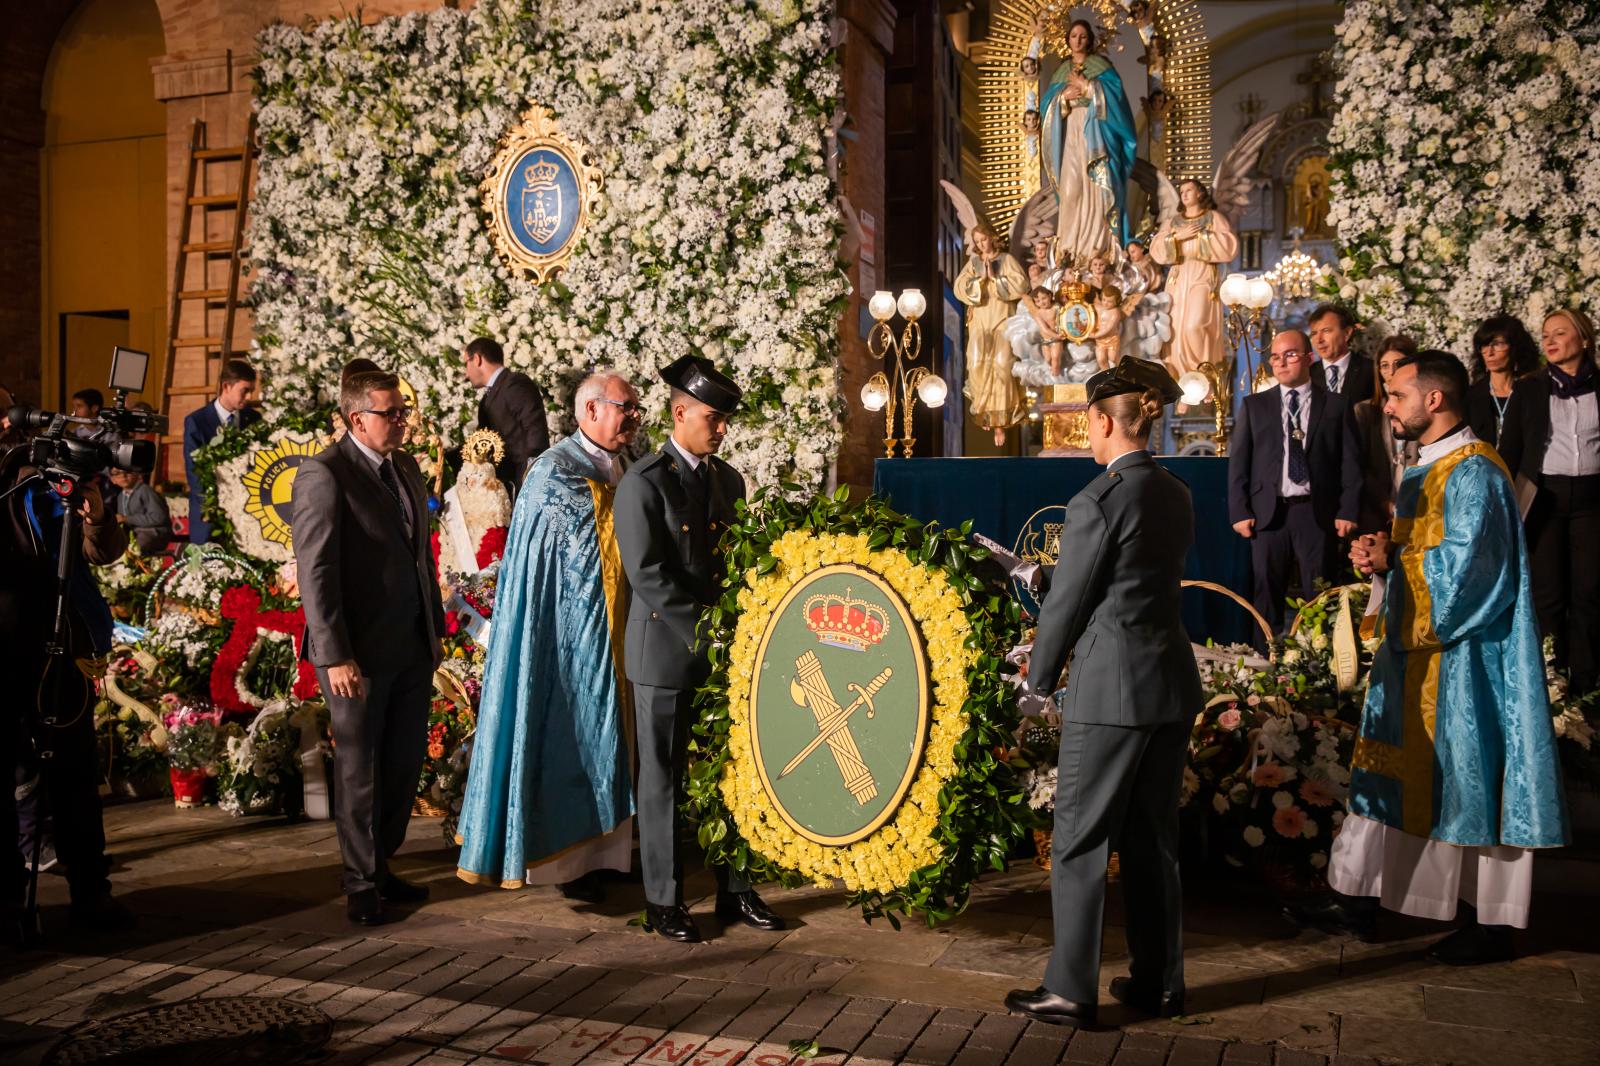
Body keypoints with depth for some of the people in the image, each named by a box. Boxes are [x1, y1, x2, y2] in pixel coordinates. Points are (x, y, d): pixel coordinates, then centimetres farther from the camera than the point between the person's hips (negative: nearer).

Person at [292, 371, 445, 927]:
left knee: (405, 764, 13)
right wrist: (335, 656, -19)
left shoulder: (406, 467, 11)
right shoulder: (324, 474, -12)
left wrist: (436, 625, 14)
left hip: (413, 646, 7)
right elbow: (315, 571, -16)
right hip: (360, 652, -7)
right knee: (359, 771, 7)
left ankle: (382, 865, 29)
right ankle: (361, 882, 22)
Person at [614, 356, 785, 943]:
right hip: (666, 653, -6)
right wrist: (708, 627, -17)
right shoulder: (642, 483, -9)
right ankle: (663, 900, 16)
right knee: (664, 779, 4)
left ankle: (735, 889, 22)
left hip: (723, 652, 6)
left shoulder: (728, 479, 11)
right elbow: (647, 574, -15)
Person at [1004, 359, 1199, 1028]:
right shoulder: (1176, 496, 8)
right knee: (1153, 840, 16)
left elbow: (1067, 602, -11)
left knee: (1079, 842, 2)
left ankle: (1069, 992, 9)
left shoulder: (1098, 501, -15)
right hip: (1172, 683, 8)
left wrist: (1040, 676, 5)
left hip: (1110, 690, -8)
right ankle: (1158, 983, 25)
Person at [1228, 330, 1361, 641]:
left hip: (1317, 513, -1)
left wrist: (1348, 512, -4)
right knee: (1267, 595, 5)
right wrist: (1240, 512, -3)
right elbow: (1238, 462, 6)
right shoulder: (1253, 405, 10)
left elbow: (1350, 463, 4)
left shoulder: (1335, 405, 7)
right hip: (1268, 513, 1)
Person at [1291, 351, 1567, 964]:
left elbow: (1464, 569, -23)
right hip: (1415, 650, 10)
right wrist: (1383, 557, 0)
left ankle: (1492, 921, 14)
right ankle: (1354, 900, 20)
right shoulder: (1427, 471, 14)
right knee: (1389, 770, 12)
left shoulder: (1472, 472, -17)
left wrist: (1391, 560, -12)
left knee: (1470, 778, 0)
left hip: (1463, 660, -10)